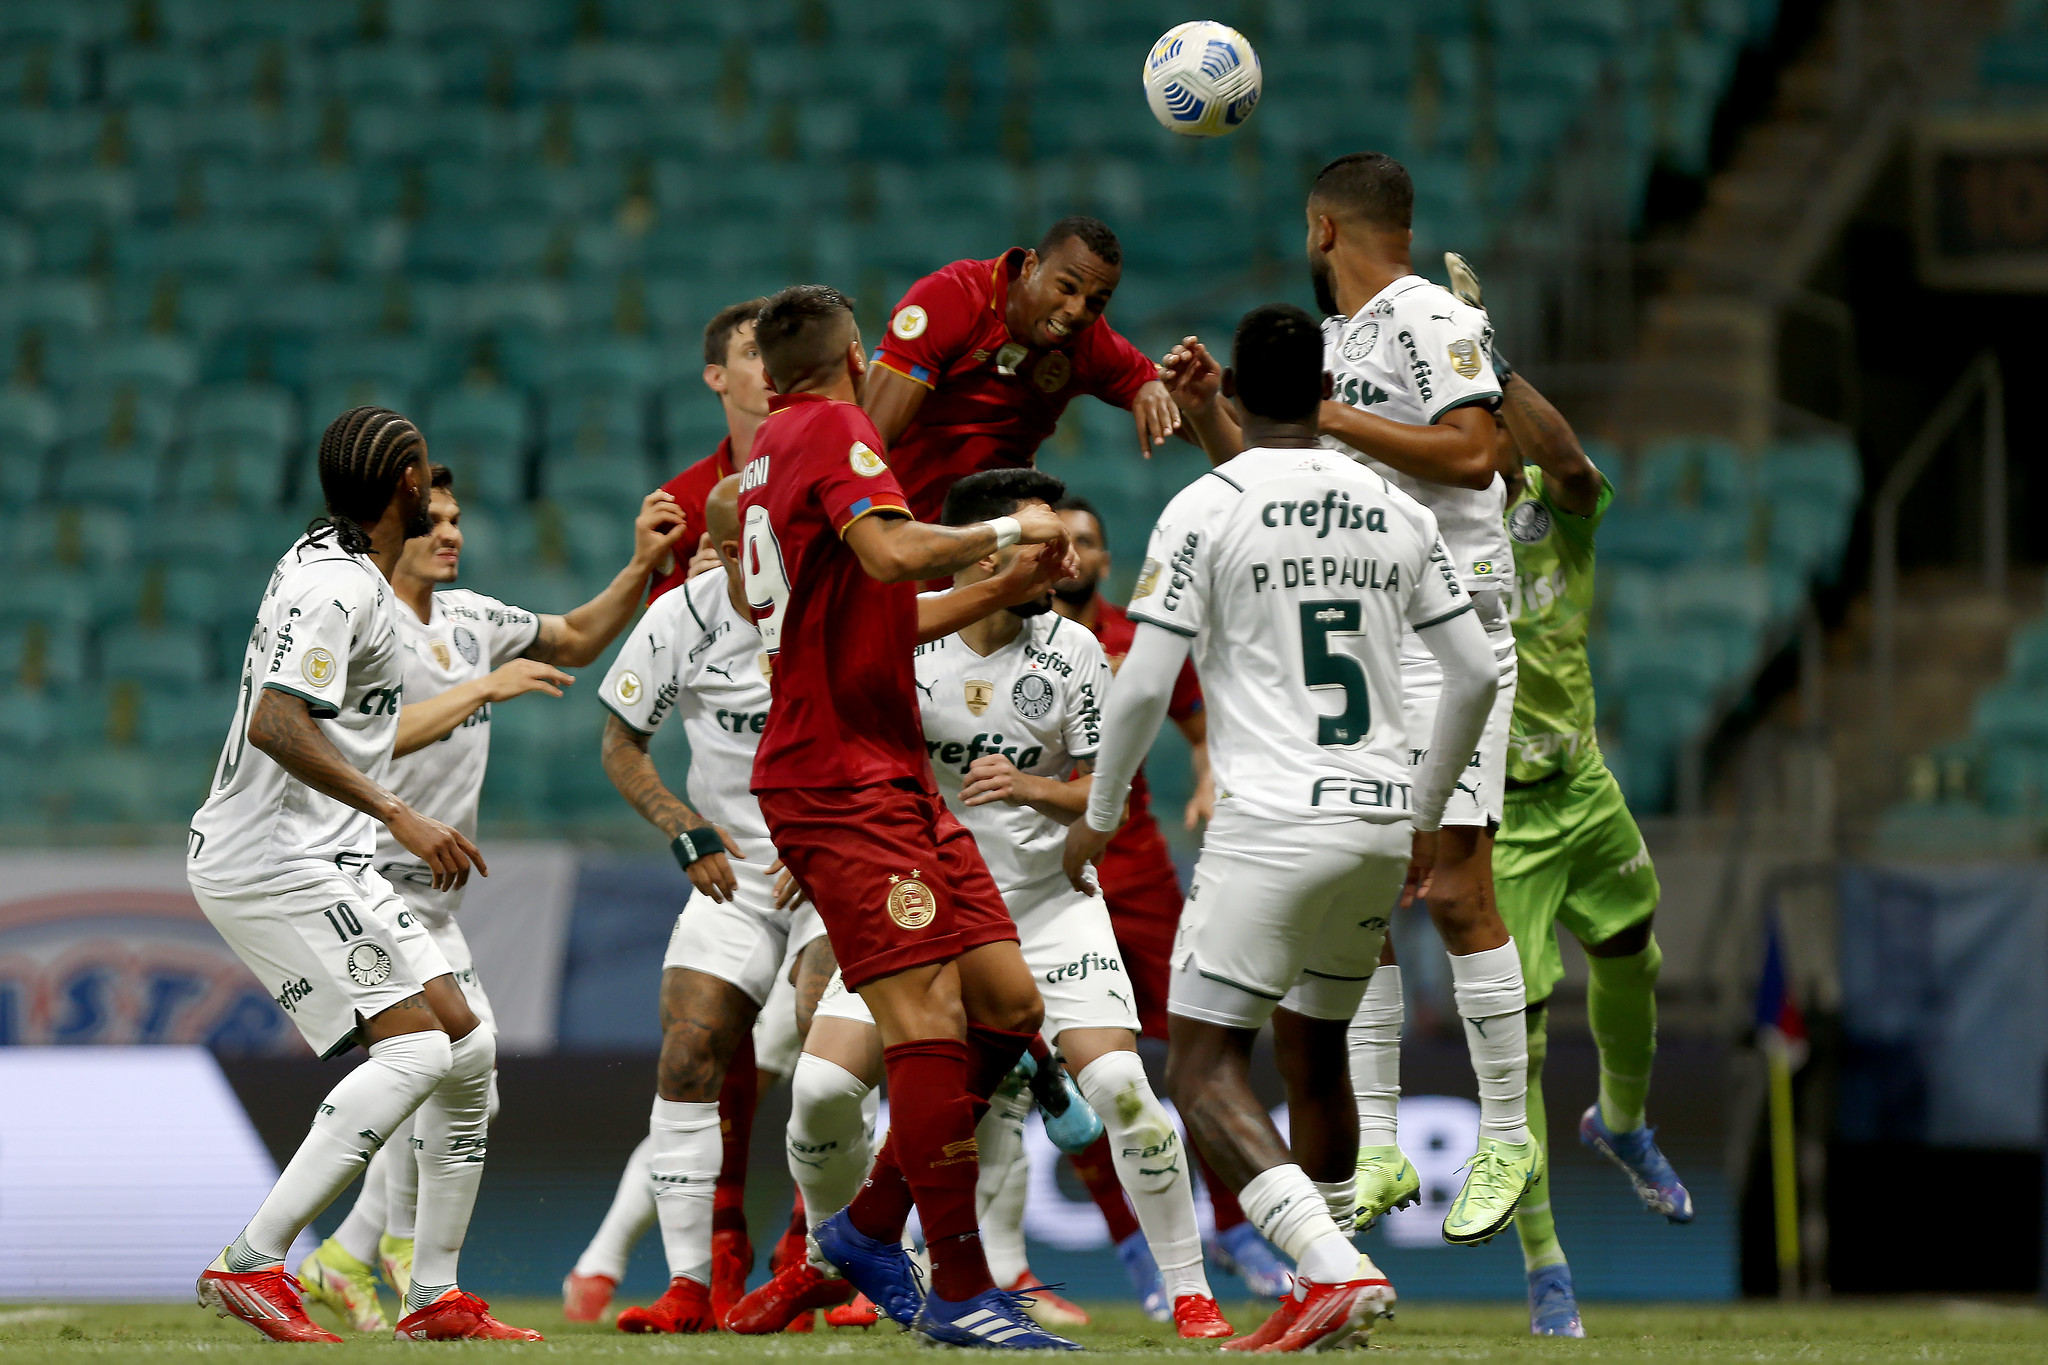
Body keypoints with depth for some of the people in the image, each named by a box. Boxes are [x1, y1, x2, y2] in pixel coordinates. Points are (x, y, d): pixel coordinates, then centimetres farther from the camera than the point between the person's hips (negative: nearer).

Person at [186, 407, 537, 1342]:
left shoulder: (322, 558, 15)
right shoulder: (338, 588, -16)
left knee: (467, 1052, 7)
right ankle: (251, 1265, -23)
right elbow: (276, 724, -28)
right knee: (414, 1050, -20)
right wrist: (401, 817, -29)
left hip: (326, 863, 10)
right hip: (276, 866, -10)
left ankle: (434, 1296, 9)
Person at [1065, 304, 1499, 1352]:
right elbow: (1475, 676, 12)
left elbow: (1144, 685, -8)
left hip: (1272, 825, -6)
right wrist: (1427, 813, 24)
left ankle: (1335, 1271, -22)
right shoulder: (1395, 513, 10)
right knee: (1315, 1049, 21)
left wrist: (1098, 815, 8)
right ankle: (1322, 1300, 22)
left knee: (1204, 1070, -4)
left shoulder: (1207, 509, -5)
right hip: (1382, 821, 6)